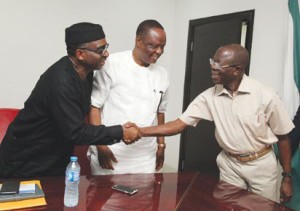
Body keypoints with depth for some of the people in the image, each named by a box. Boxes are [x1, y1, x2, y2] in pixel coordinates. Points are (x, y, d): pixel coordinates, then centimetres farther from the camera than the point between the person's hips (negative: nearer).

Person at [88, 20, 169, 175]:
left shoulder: (162, 75, 6)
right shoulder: (113, 64, -10)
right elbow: (94, 105, -8)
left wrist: (161, 145, 17)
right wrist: (100, 145, -11)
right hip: (110, 153, -4)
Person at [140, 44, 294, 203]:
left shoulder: (265, 95, -17)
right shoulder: (209, 97, -10)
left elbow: (283, 137, -7)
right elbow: (179, 125, -10)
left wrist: (287, 177, -2)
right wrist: (140, 132, -21)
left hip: (261, 165, -2)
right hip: (230, 165, 2)